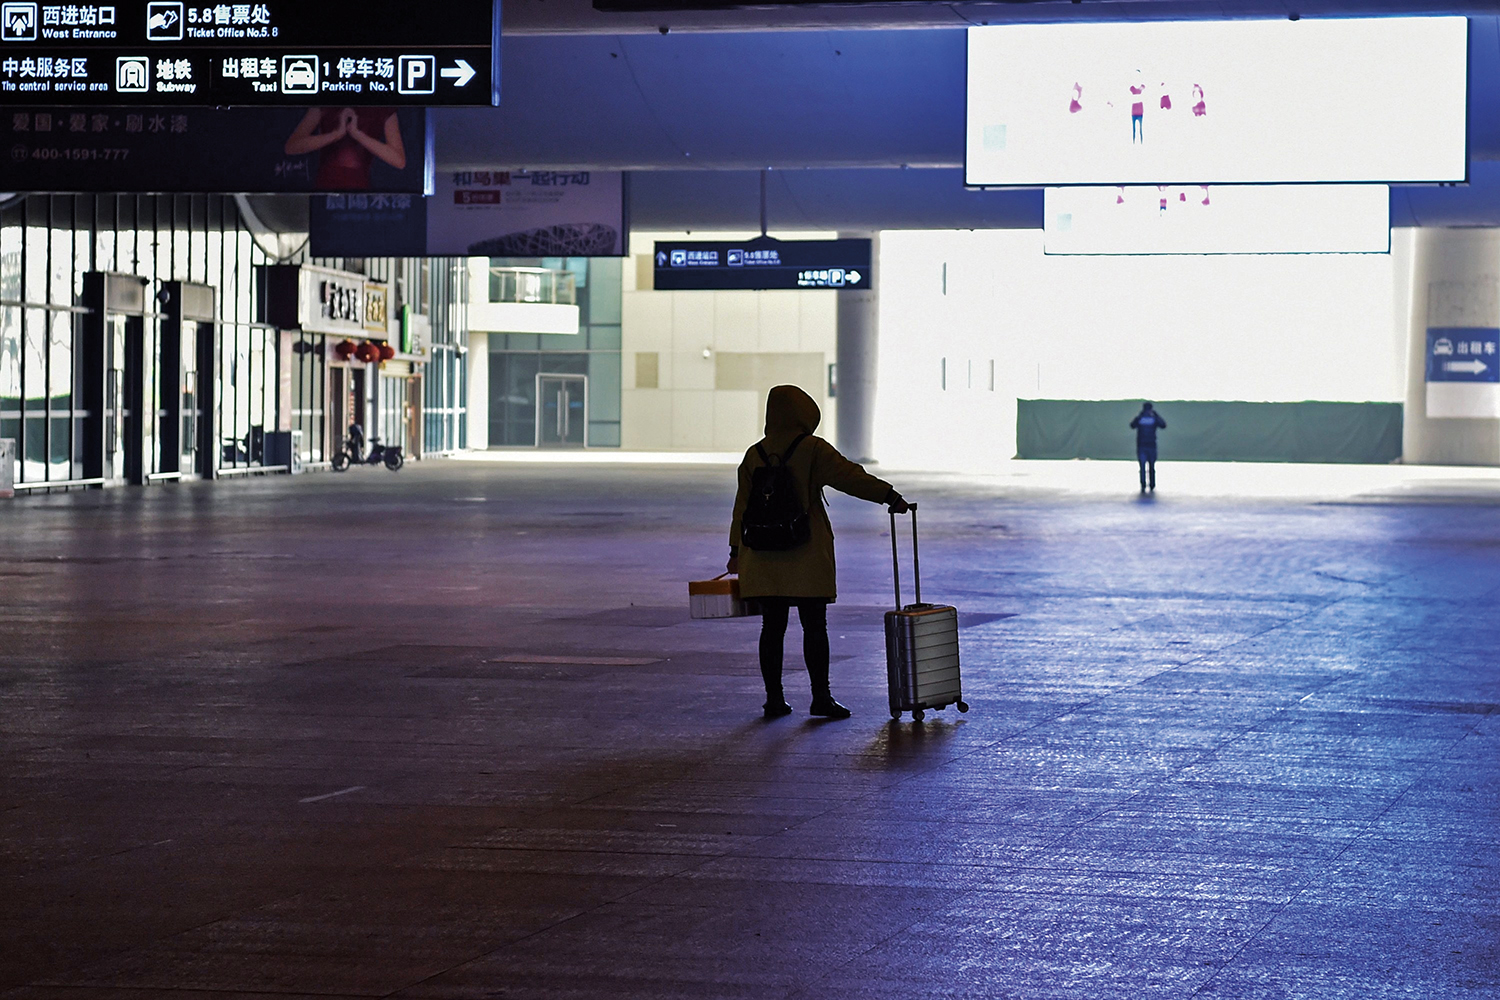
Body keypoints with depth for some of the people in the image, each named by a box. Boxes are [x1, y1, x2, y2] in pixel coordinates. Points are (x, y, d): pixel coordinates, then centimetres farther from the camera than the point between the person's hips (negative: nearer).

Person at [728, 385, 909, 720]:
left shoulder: (754, 455, 7)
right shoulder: (813, 450, -6)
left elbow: (743, 505, 12)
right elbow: (849, 476, -13)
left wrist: (737, 551, 19)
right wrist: (891, 497, -10)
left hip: (765, 556, 4)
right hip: (807, 556, -4)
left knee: (773, 627, 7)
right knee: (814, 627, 0)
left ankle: (774, 698, 8)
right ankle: (821, 697, 0)